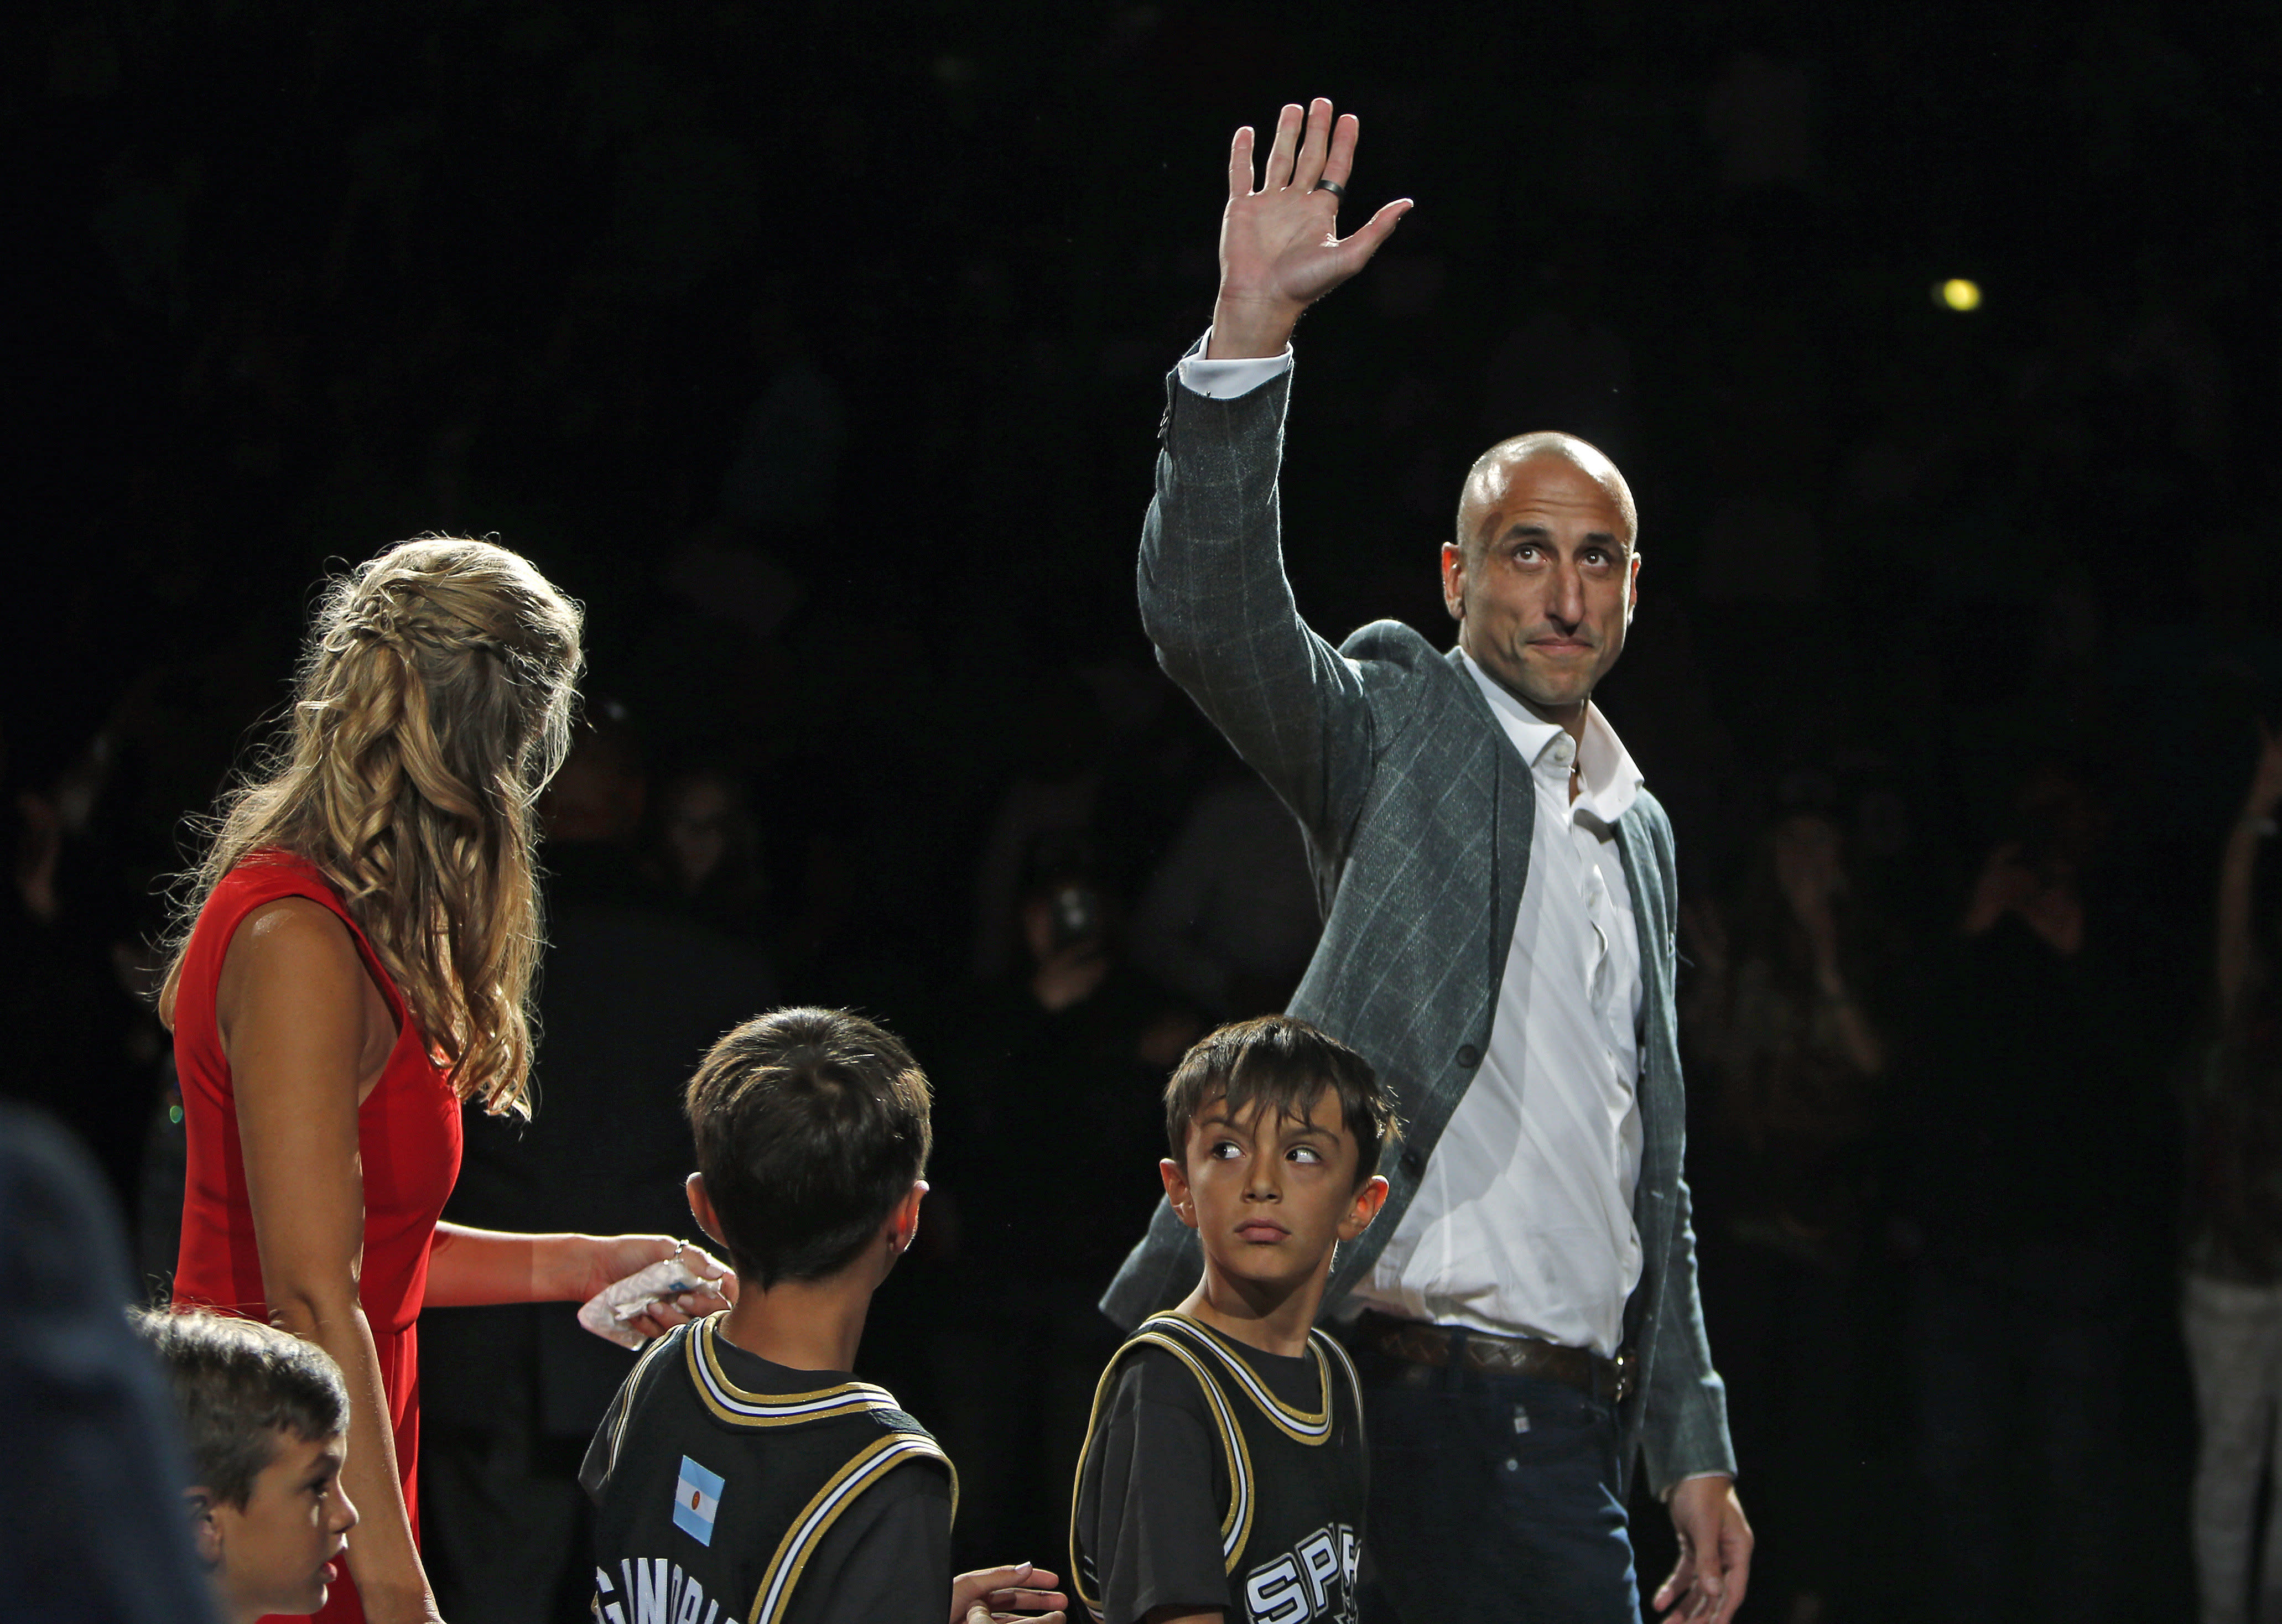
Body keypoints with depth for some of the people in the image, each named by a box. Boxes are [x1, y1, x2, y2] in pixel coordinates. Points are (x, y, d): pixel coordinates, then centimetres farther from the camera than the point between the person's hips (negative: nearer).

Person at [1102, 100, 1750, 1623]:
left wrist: (1695, 1446, 20)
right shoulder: (1399, 726, 3)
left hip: (1571, 1429, 6)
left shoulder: (1640, 827, 21)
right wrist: (1251, 329, -30)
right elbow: (1215, 619, -18)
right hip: (1398, 1382, -6)